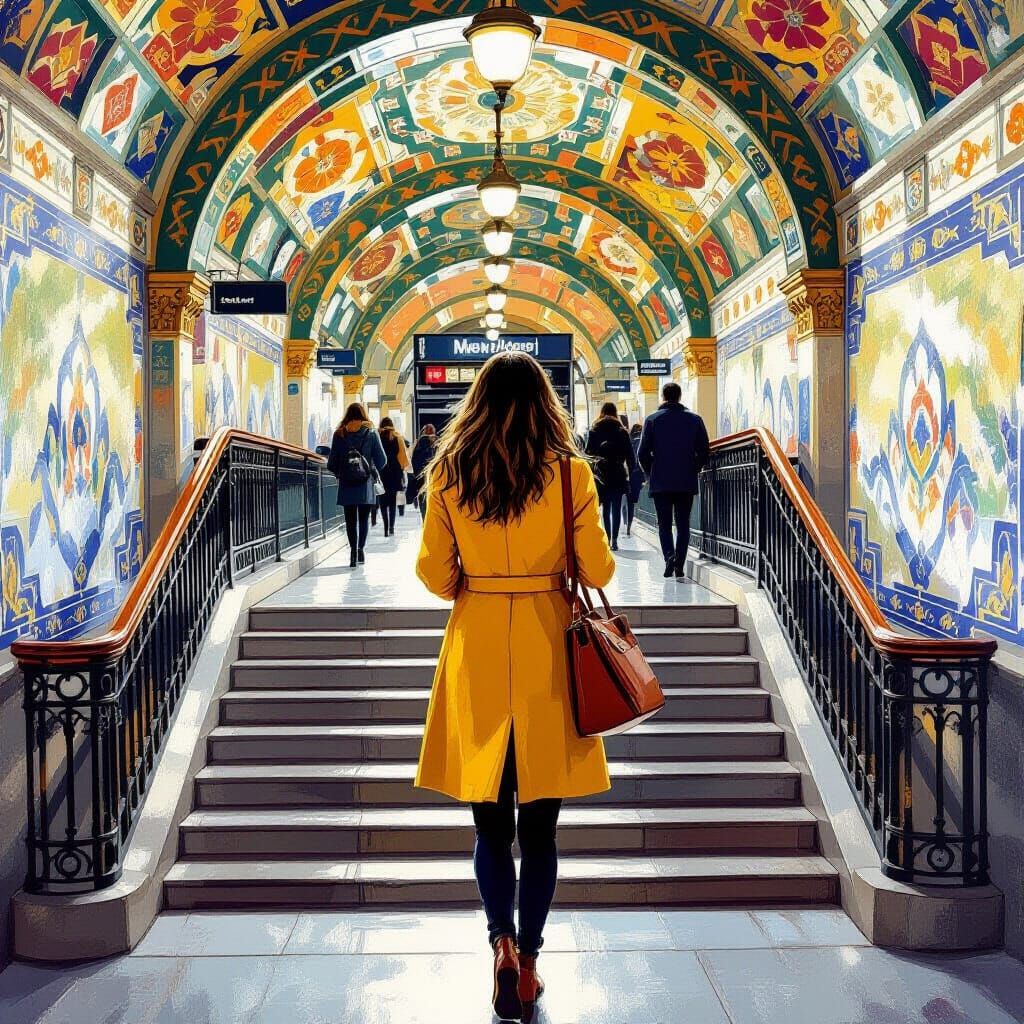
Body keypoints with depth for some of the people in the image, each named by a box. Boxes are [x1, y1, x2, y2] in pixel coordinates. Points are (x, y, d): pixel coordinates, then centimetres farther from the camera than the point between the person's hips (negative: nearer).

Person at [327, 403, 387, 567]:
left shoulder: (339, 434, 0)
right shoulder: (371, 433, -1)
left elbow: (332, 463, 0)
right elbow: (381, 460, -1)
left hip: (346, 485, 0)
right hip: (366, 485, 0)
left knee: (350, 518, 8)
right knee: (364, 517, 9)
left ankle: (353, 550, -1)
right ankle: (361, 547, -7)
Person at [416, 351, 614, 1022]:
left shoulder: (448, 474, -3)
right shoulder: (570, 472, -7)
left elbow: (434, 575, 1)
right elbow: (599, 572, -3)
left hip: (477, 655, 1)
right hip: (547, 653, 0)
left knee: (491, 822, 15)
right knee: (539, 826, 13)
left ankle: (502, 941, 0)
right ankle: (529, 960, 22)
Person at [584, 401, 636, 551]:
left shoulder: (594, 431, 2)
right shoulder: (621, 431, 1)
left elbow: (588, 453, -1)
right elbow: (630, 454, 0)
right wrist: (631, 471, 9)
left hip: (601, 475, 1)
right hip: (618, 474, 0)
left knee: (606, 508, 8)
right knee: (616, 508, 3)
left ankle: (608, 539, 3)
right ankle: (614, 539, -5)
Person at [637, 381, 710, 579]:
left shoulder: (652, 420, -2)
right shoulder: (694, 420, 2)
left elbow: (643, 453, -4)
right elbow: (705, 451, 2)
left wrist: (650, 473, 11)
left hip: (660, 481, -1)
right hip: (687, 482, 1)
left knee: (664, 523, 7)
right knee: (683, 524, 8)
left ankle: (669, 556, -15)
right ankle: (679, 566, 3)